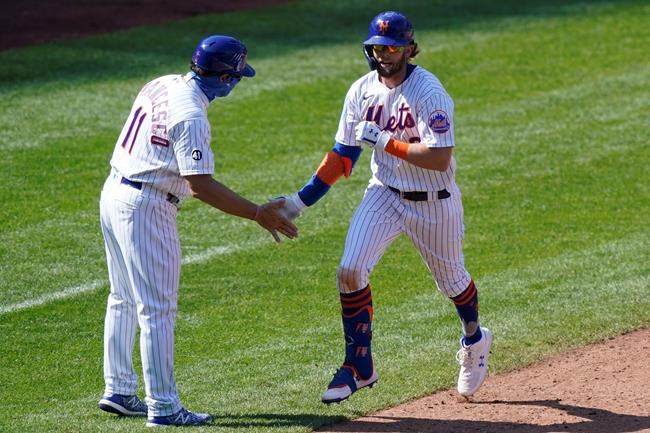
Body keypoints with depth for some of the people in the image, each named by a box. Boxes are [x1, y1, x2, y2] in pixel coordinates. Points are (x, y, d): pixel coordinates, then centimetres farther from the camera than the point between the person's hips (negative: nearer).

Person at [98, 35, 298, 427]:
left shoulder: (161, 86, 6)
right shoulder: (190, 116, -21)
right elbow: (201, 184, -24)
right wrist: (257, 214, -21)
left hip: (115, 192, 10)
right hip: (146, 207, -10)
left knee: (124, 300, 18)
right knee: (158, 309, -5)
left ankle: (119, 392, 25)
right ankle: (164, 407, -3)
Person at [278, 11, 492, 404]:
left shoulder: (428, 92, -23)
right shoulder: (362, 91, -4)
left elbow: (439, 159, -30)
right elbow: (343, 155, 4)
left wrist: (384, 141, -28)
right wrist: (302, 200, -3)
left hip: (434, 202, -4)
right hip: (384, 195, 4)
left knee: (451, 280, 15)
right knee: (350, 271, -13)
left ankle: (474, 339, 48)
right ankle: (359, 367, 0)